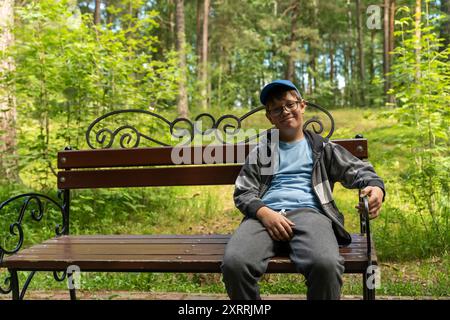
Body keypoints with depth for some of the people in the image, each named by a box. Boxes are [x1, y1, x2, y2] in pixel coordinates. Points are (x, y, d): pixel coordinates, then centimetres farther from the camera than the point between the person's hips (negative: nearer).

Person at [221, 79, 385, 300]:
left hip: (308, 212, -1)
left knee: (326, 264, -37)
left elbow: (357, 170, 14)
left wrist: (376, 187, -12)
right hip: (266, 214, 1)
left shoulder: (321, 148, 25)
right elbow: (243, 192, 15)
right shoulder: (261, 150, 25)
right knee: (234, 262, -33)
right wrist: (264, 212, -8)